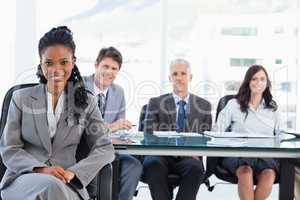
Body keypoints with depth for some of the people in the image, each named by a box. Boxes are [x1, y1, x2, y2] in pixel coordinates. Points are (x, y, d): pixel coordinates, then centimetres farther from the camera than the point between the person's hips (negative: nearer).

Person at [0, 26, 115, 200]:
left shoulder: (86, 101, 10)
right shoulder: (21, 98, 8)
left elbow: (105, 149, 5)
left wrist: (73, 172, -13)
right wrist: (41, 169, -15)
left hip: (68, 184, 1)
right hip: (23, 179, 0)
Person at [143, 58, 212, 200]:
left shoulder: (204, 106, 17)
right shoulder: (156, 103, 13)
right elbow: (148, 136, 4)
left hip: (189, 157, 1)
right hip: (162, 155, 0)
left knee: (196, 167, -34)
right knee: (152, 164, -35)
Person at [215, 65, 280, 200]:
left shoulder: (273, 108, 18)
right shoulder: (234, 104, 11)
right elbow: (217, 131, 5)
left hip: (265, 155, 2)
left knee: (269, 174, -33)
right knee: (246, 171, -37)